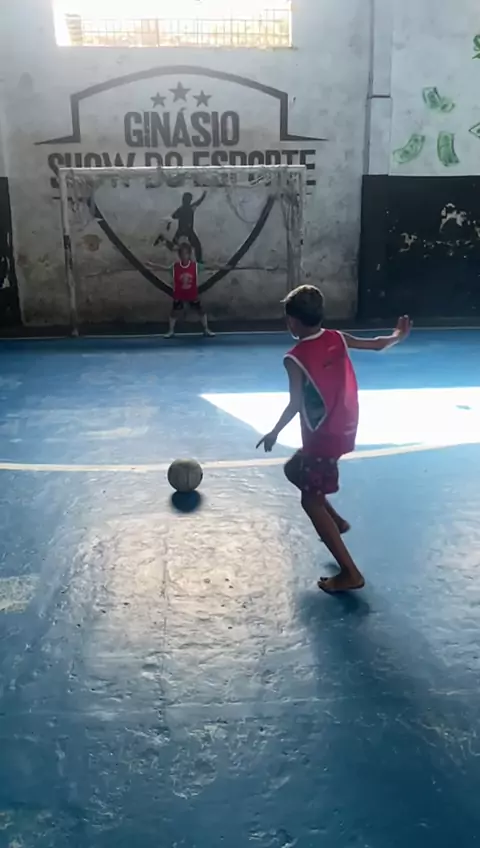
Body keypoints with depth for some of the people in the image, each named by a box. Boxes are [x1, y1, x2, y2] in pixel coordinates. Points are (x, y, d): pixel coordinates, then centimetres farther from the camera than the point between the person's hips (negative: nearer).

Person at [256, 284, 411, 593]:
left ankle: (350, 573, 0)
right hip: (345, 430, 8)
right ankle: (336, 520, 33)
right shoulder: (337, 338, 0)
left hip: (323, 437, -8)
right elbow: (377, 345, 9)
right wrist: (399, 335, 29)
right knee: (295, 470, 26)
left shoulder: (295, 358, -17)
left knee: (311, 501, 1)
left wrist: (274, 433, -4)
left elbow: (296, 404, -18)